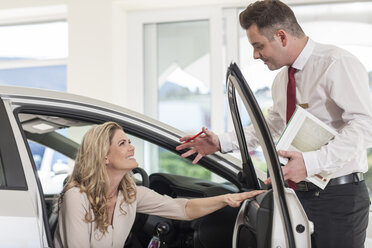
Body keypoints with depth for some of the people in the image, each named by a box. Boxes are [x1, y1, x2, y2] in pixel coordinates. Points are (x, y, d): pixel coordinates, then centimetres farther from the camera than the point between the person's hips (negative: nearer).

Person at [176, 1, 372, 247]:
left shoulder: (337, 64, -15)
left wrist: (311, 162, -32)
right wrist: (220, 142, 15)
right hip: (300, 195, 8)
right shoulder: (282, 80, 12)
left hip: (339, 197, -7)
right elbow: (270, 126, 26)